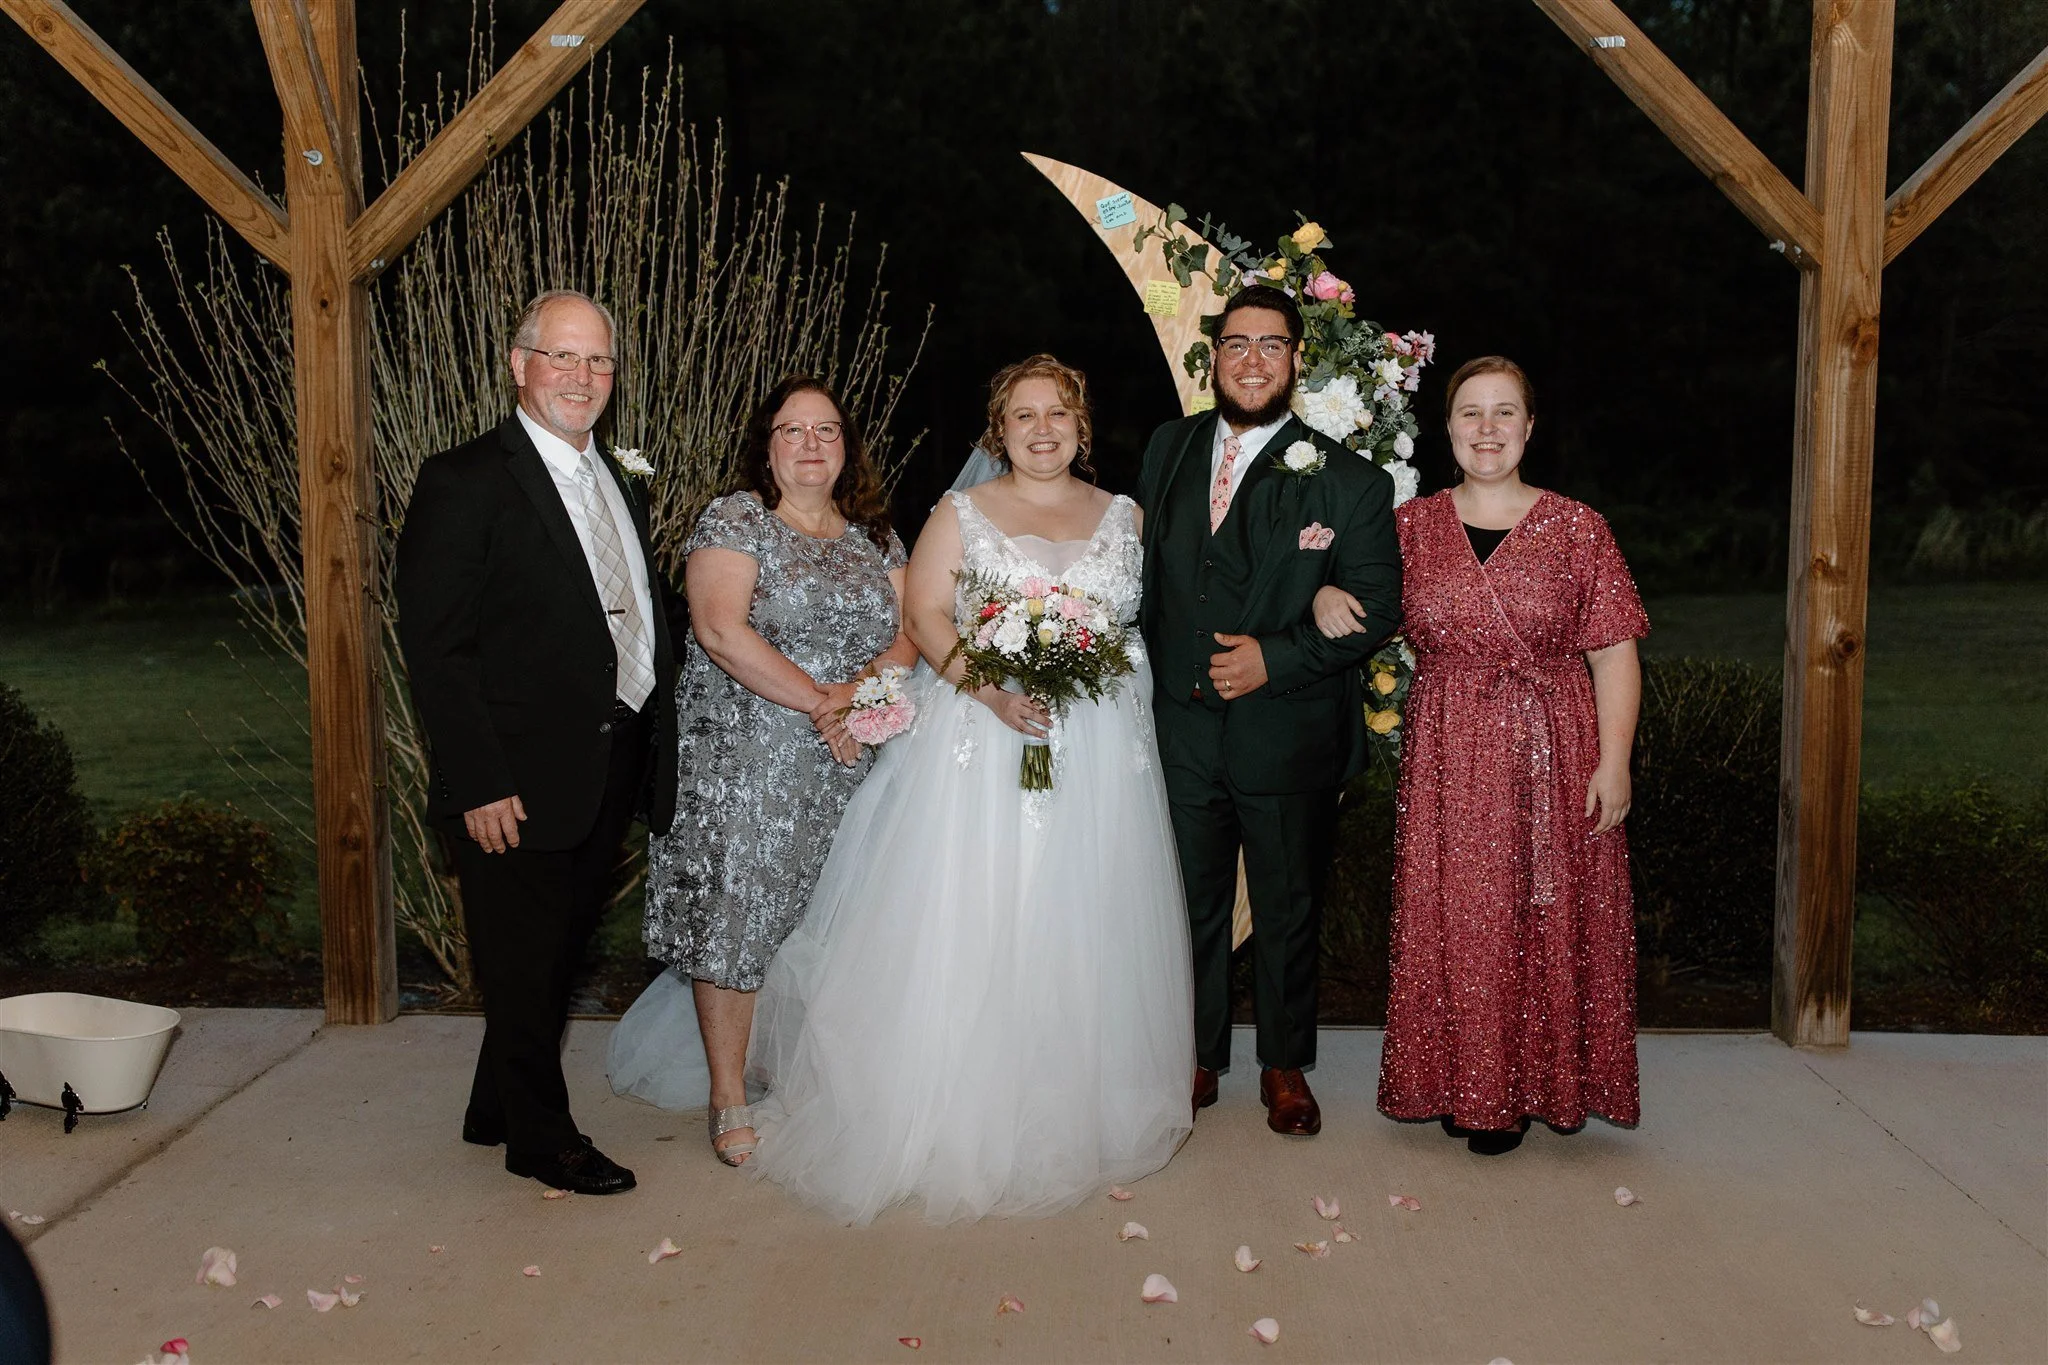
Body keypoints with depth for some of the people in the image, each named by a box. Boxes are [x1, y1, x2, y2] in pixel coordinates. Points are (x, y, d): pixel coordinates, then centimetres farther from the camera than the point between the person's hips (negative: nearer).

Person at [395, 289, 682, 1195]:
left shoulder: (622, 486, 13)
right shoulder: (466, 482, -11)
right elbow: (434, 647, -15)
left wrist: (655, 758, 8)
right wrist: (478, 784, -20)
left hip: (613, 773, 8)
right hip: (522, 782, -7)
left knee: (558, 952, 19)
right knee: (524, 966, 7)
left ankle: (497, 1110, 38)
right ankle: (540, 1136, 25)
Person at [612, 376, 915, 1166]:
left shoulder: (874, 536, 13)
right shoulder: (733, 521, -2)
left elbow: (906, 634, 7)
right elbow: (720, 628, -15)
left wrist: (860, 690, -14)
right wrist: (817, 701, -17)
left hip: (847, 765, 5)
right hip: (745, 759, -4)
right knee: (736, 915, -3)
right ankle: (729, 1098, 7)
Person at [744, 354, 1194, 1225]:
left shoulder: (1123, 517, 13)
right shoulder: (962, 514, 5)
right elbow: (925, 614, -4)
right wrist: (994, 692, -18)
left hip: (1099, 752, 3)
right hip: (979, 744, -2)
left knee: (1079, 922, 5)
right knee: (968, 921, -4)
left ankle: (1068, 1113, 20)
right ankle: (960, 1114, 7)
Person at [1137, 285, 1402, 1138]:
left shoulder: (1347, 480, -8)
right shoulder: (1169, 449, 5)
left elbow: (1377, 605, -9)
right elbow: (1144, 571, 11)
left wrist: (1277, 658, -19)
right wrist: (1144, 677, 5)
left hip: (1289, 738, -3)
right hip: (1181, 730, 3)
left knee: (1288, 914, 13)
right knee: (1192, 907, 15)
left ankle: (1285, 1067, 32)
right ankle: (1199, 1055, 34)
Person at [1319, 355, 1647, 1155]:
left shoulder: (1577, 529, -1)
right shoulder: (1410, 527, 6)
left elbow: (1614, 655, -3)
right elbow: (1365, 618, 16)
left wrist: (1613, 762, -11)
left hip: (1552, 756, -2)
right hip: (1446, 758, 2)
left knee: (1545, 923, 3)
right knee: (1451, 923, 6)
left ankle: (1527, 1085, 21)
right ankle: (1461, 1083, 23)